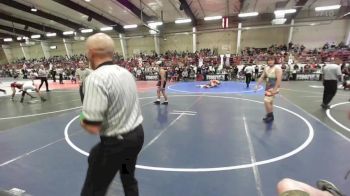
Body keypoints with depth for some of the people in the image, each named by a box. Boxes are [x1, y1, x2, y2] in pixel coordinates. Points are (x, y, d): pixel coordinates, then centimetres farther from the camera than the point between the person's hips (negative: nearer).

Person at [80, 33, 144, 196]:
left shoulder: (96, 78, -22)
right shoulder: (126, 72, 4)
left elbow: (93, 127, -25)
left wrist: (83, 122, -3)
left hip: (115, 142, -7)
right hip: (137, 134, 8)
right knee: (129, 179, 29)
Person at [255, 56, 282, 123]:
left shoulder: (277, 69, -16)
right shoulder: (266, 68, 7)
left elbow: (279, 80, -22)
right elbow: (262, 77, 12)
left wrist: (274, 89, -27)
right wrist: (257, 85, 4)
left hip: (274, 87, -8)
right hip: (268, 87, 8)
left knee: (266, 101, -15)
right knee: (270, 102, 17)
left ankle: (271, 116, 1)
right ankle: (269, 116, 31)